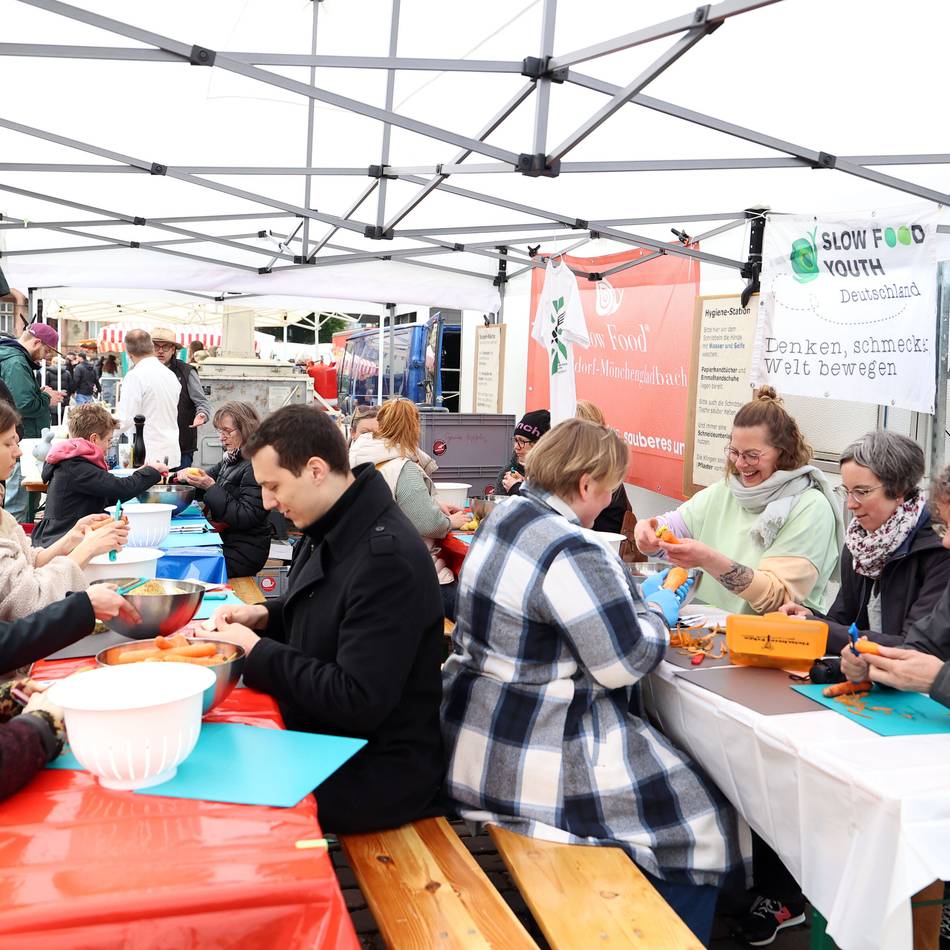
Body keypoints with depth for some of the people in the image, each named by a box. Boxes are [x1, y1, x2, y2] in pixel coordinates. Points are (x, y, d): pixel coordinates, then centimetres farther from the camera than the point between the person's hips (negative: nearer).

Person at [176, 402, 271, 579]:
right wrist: (188, 475, 2)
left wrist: (211, 488, -21)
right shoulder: (232, 459, 11)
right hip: (225, 540, 9)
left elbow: (246, 518, -23)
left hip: (244, 551, -9)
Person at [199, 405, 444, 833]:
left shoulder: (387, 557, -26)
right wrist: (265, 617, 3)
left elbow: (359, 702, -28)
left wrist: (258, 652, -19)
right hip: (321, 738, 9)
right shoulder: (331, 532, 5)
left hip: (379, 771, -9)